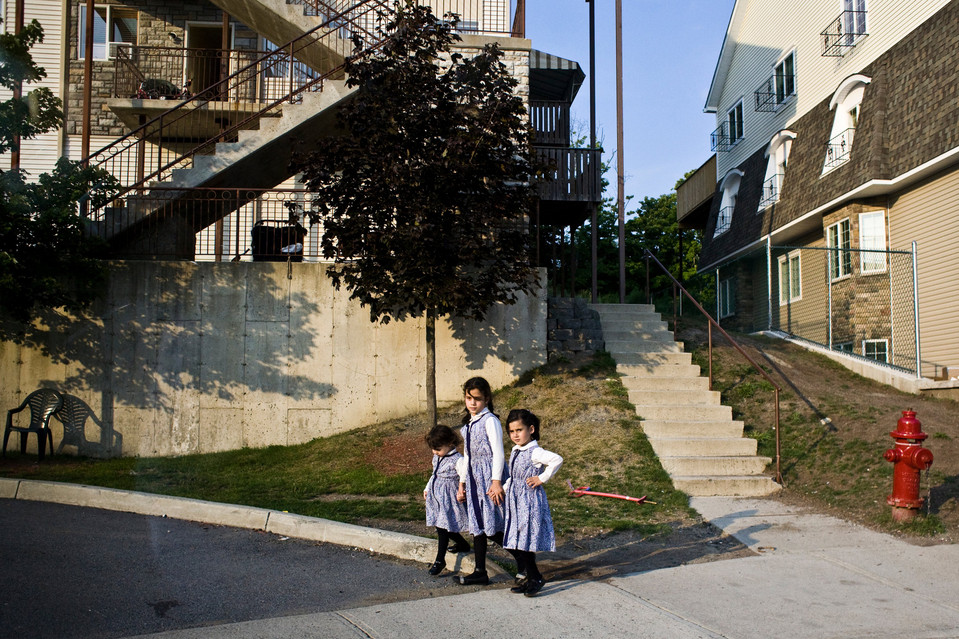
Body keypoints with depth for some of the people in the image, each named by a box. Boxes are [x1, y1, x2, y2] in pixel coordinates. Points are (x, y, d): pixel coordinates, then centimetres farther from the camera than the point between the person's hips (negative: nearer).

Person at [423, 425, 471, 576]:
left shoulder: (458, 460, -18)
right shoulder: (436, 458, 8)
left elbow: (465, 478, -18)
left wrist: (461, 492, -24)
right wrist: (427, 489, 24)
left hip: (448, 498, -8)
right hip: (436, 496, 8)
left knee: (443, 527, -5)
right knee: (440, 526, 14)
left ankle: (440, 560, 6)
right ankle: (463, 545, 36)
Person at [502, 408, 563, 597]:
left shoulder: (535, 452, -15)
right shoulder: (515, 452, 11)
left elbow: (557, 460, -31)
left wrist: (542, 479, -23)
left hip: (530, 501, -8)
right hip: (515, 502, 8)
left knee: (524, 542, -7)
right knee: (513, 543, 10)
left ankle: (535, 578, 9)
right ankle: (523, 576, 24)